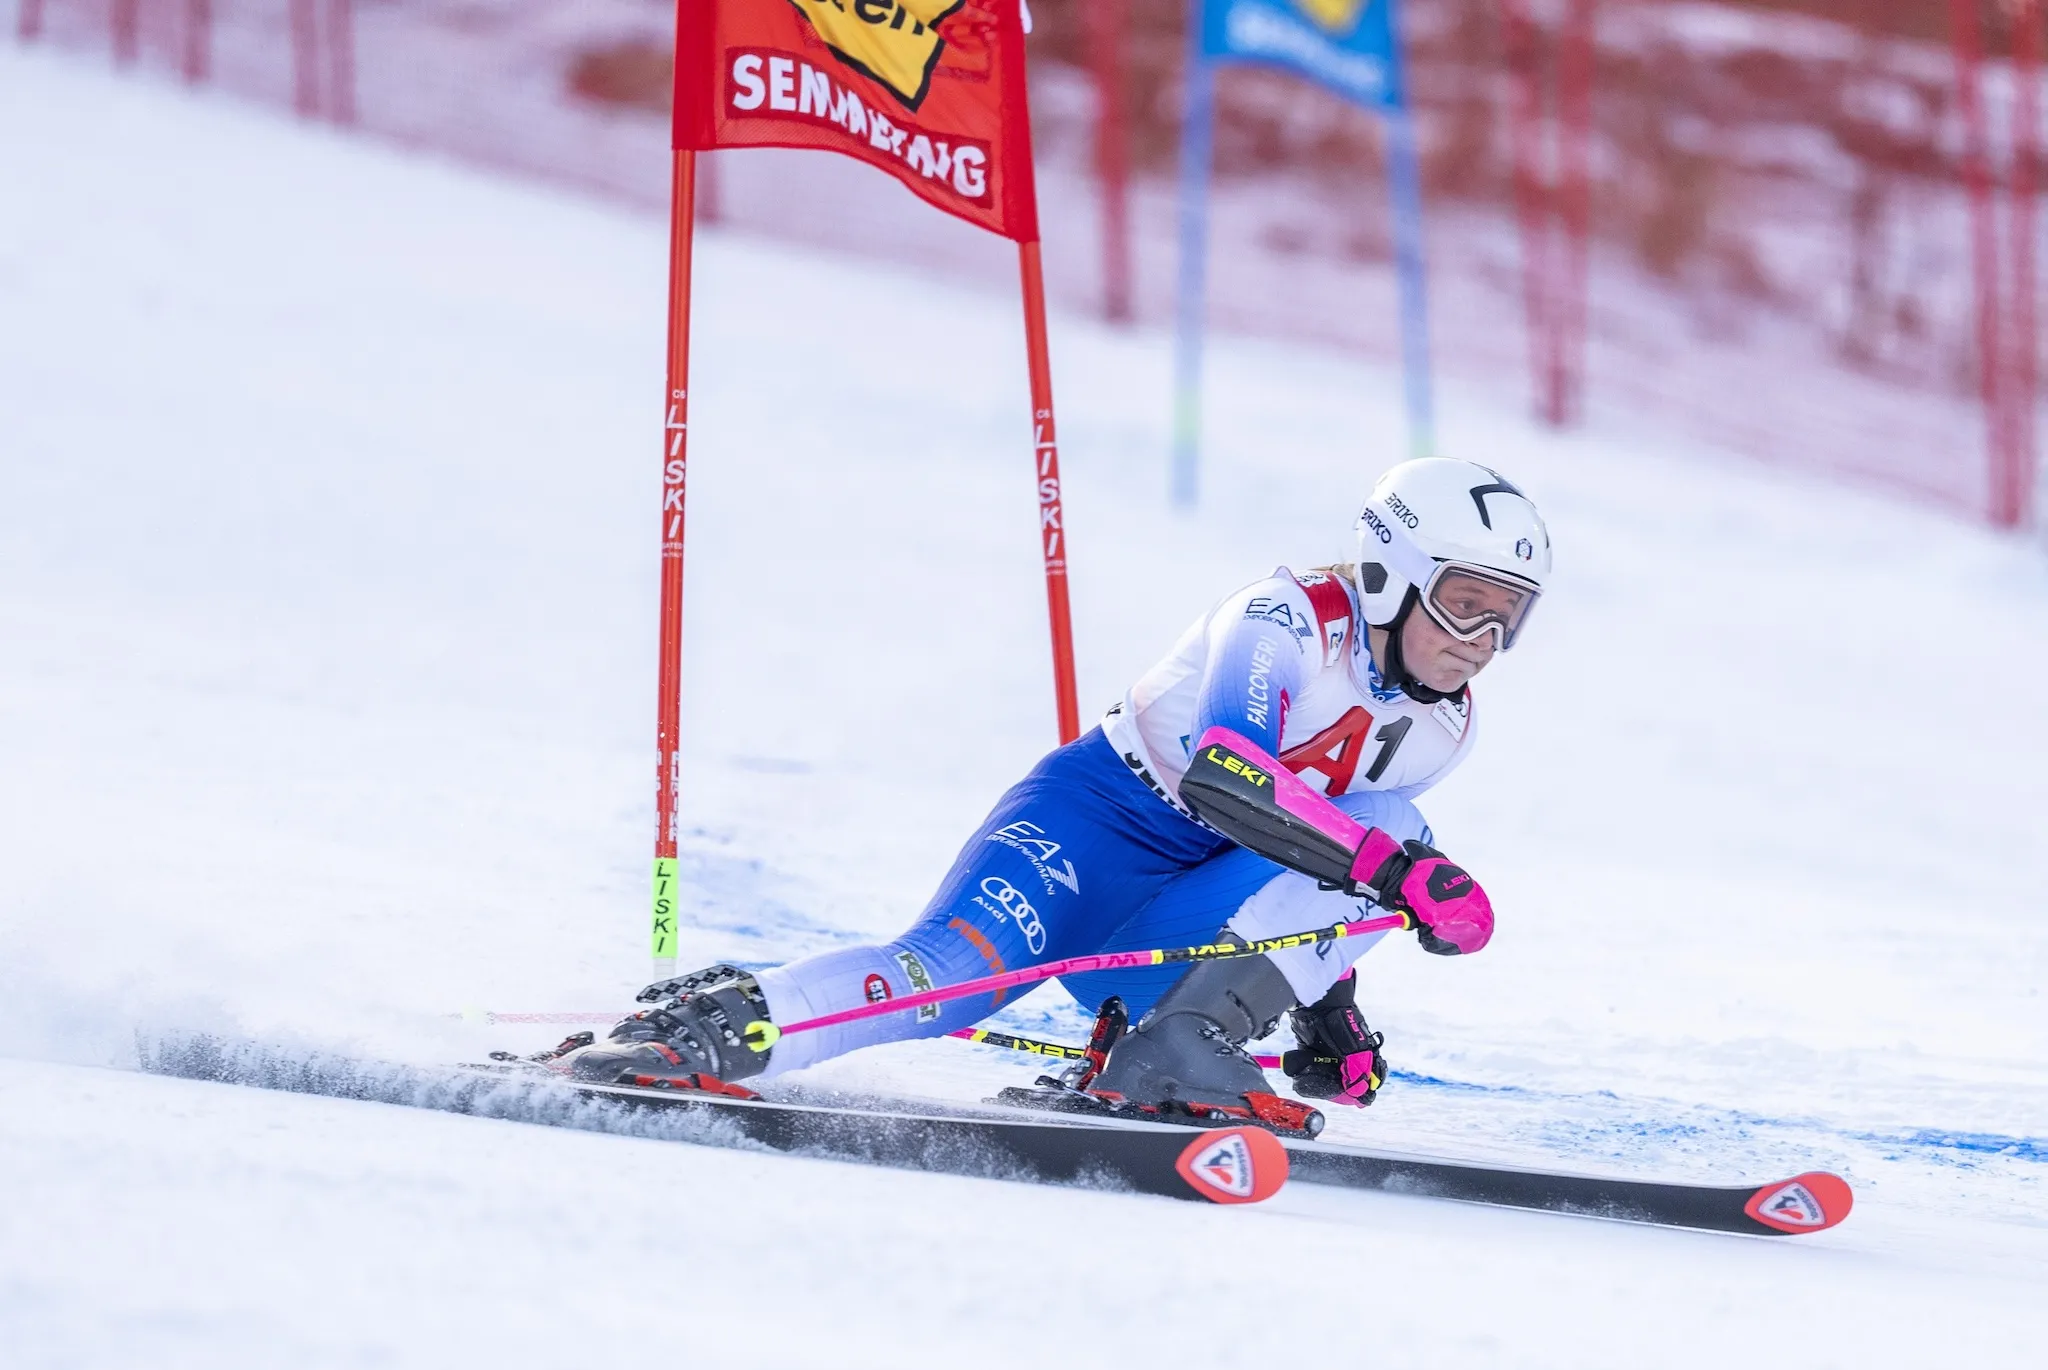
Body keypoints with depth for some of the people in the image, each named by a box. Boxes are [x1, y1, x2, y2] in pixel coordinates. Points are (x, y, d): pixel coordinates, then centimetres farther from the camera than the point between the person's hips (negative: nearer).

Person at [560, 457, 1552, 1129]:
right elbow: (1222, 775, -34)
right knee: (952, 972, -35)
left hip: (1179, 922, 6)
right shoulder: (1289, 622, -15)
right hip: (1093, 822, -6)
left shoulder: (1442, 729, 8)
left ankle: (1175, 1056, -28)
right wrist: (1394, 871, -40)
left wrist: (1324, 1009, 15)